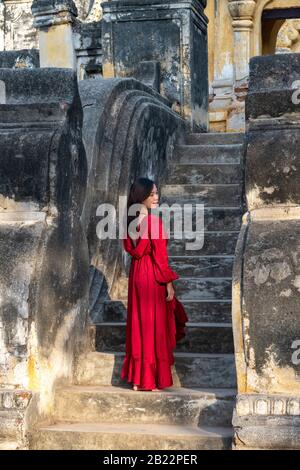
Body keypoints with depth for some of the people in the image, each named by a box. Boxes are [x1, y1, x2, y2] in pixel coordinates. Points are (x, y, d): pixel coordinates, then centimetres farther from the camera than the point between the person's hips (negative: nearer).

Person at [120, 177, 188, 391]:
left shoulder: (131, 220, 4)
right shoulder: (154, 220, -18)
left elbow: (128, 247, 14)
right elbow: (160, 254, -17)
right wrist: (168, 282, -12)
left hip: (136, 273, 7)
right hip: (153, 275, -7)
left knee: (139, 323, 15)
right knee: (154, 326, 3)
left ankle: (137, 378, 22)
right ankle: (152, 380, 11)